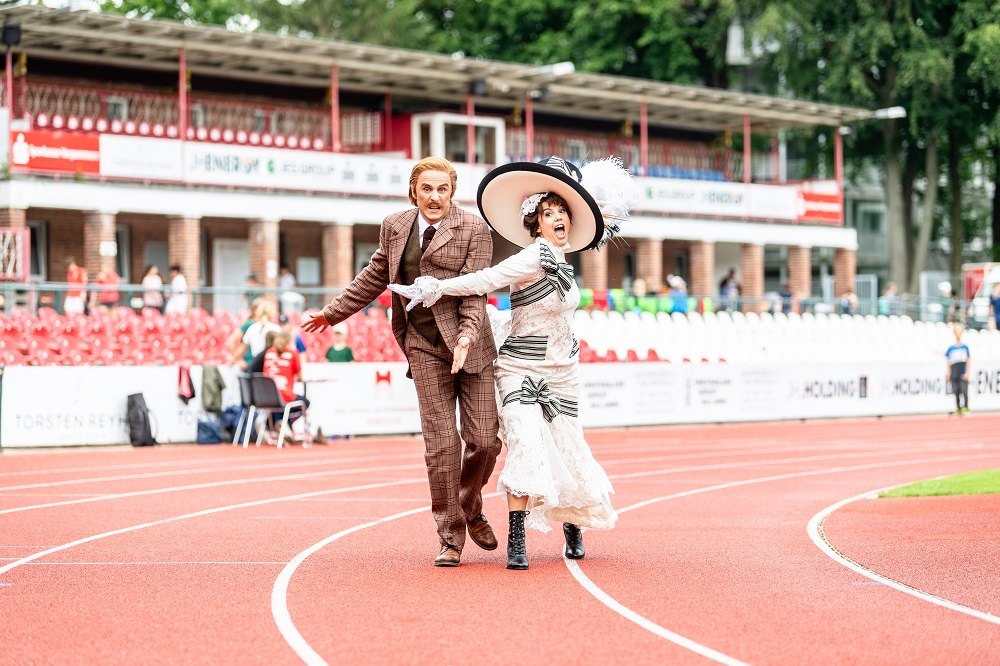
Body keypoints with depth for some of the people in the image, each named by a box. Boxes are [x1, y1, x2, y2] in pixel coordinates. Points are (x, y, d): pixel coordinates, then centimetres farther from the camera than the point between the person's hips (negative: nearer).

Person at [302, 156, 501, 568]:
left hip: (471, 347, -2)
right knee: (442, 444, -5)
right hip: (424, 348, 2)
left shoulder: (474, 229, -4)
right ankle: (450, 538, 4)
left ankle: (471, 508, 27)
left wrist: (467, 335, -26)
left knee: (485, 441, -2)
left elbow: (475, 289, -11)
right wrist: (333, 313, 28)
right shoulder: (394, 227, 8)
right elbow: (376, 276, 22)